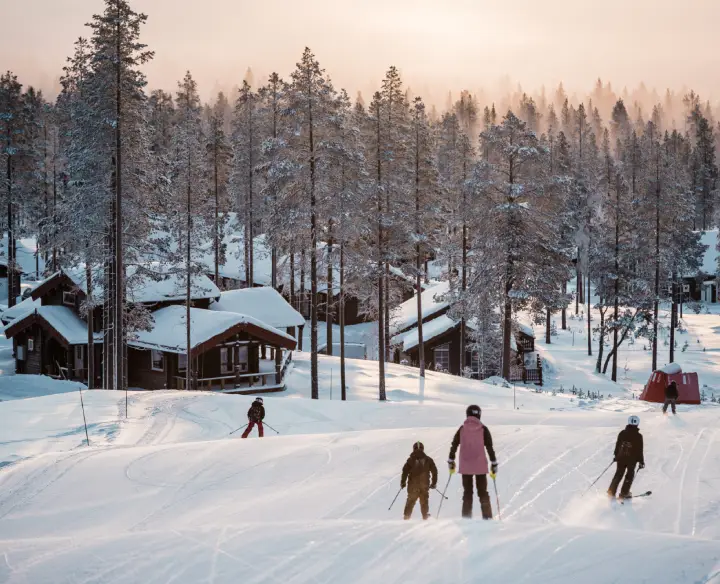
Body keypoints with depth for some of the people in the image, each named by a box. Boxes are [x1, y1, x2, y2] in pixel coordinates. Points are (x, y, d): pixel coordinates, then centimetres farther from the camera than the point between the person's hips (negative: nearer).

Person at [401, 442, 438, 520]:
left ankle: (407, 516, 9)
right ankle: (426, 516, 2)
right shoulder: (428, 460, 2)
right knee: (424, 501, 7)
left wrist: (403, 482, 4)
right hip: (425, 484, 0)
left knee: (411, 500, 10)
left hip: (413, 484, 0)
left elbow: (405, 471, -5)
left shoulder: (411, 459, -2)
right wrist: (434, 483, 12)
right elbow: (434, 471, 4)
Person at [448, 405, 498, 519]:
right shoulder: (483, 429, -1)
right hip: (480, 466, -1)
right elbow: (490, 447, -4)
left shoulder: (462, 429, 3)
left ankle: (466, 518, 4)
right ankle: (487, 517, -1)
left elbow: (453, 446, 5)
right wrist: (494, 465, 1)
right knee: (483, 493, 7)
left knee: (467, 493, 11)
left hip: (465, 466, 1)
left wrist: (451, 462, 15)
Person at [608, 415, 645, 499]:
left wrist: (616, 455, 21)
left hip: (621, 458, 3)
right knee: (630, 475, 13)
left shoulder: (622, 433, -2)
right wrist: (641, 461, 0)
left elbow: (617, 445, 7)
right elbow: (640, 450, -9)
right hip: (632, 459, -3)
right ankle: (624, 493, 10)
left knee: (618, 474, 16)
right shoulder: (638, 436, -13)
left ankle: (611, 492, 14)